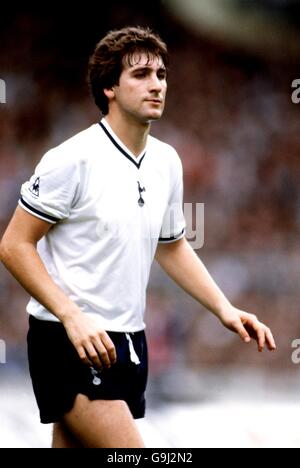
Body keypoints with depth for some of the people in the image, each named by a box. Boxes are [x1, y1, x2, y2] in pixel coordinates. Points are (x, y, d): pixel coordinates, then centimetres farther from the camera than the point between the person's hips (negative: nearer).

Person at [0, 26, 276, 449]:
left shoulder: (167, 161, 9)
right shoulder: (74, 159, -13)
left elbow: (172, 247, 23)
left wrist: (224, 309, 12)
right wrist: (73, 317, -20)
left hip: (127, 344, 7)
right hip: (69, 340, -7)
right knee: (129, 452, -19)